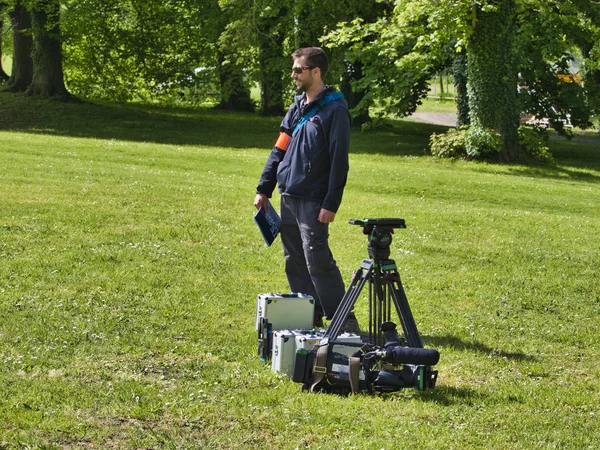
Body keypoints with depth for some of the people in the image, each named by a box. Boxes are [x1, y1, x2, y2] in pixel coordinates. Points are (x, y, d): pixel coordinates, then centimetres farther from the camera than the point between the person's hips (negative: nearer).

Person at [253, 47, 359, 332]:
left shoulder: (334, 110, -10)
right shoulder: (297, 106, 14)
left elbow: (339, 161, -14)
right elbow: (279, 150, 19)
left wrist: (331, 204, -18)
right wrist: (264, 189, 13)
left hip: (313, 201, -8)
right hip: (288, 198, 8)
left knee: (318, 261, -12)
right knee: (295, 262, 11)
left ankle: (345, 321, -6)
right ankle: (311, 318, 19)